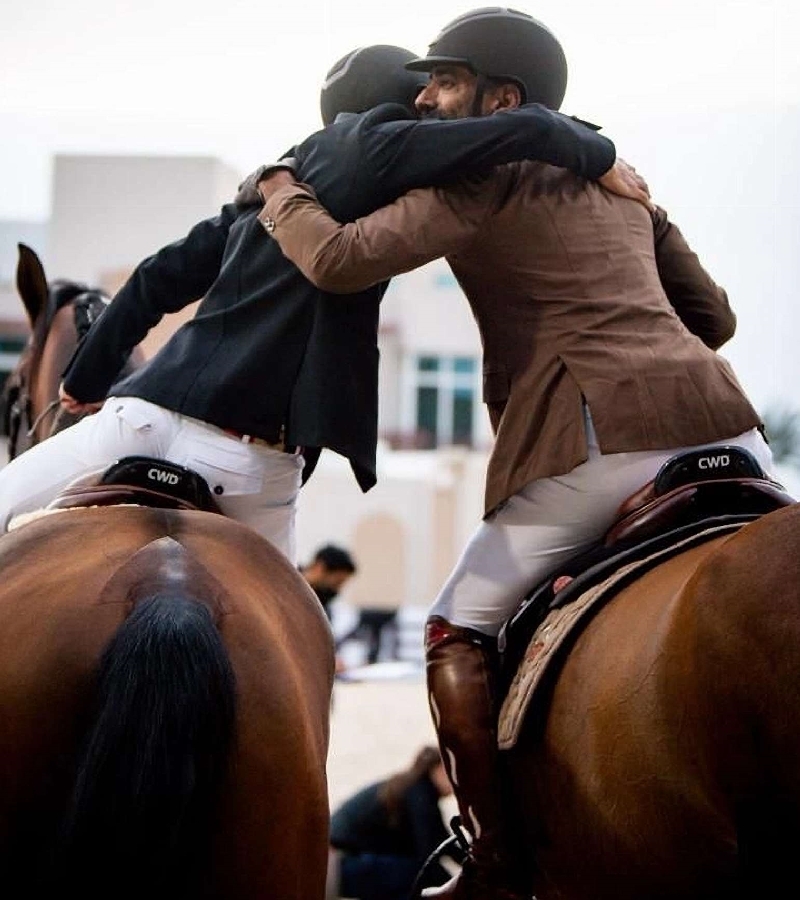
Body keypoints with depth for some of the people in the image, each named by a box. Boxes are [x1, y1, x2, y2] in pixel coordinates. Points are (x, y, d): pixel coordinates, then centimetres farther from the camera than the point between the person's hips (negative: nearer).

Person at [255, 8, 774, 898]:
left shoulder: (479, 179, 3)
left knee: (458, 631, 6)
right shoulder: (619, 182, 26)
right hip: (725, 423, 7)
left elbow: (340, 259, -7)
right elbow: (714, 316, 28)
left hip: (604, 442, -7)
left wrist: (279, 191, 11)